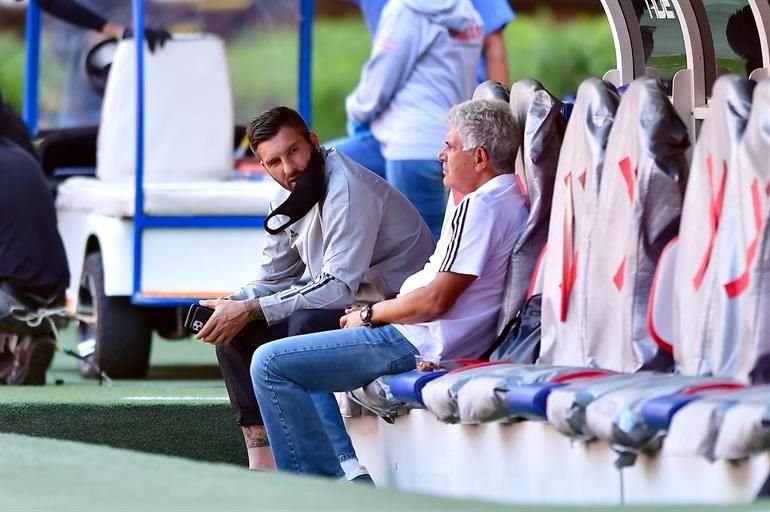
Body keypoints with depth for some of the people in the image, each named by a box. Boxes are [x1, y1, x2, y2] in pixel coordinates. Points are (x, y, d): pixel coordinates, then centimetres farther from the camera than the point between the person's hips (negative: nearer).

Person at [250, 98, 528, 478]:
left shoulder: (479, 207, -19)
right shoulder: (513, 200, 13)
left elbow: (435, 301, -22)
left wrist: (370, 315, -7)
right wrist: (382, 311, 13)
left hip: (420, 344, -12)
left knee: (270, 364, -12)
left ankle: (321, 481, -11)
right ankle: (346, 468, 11)